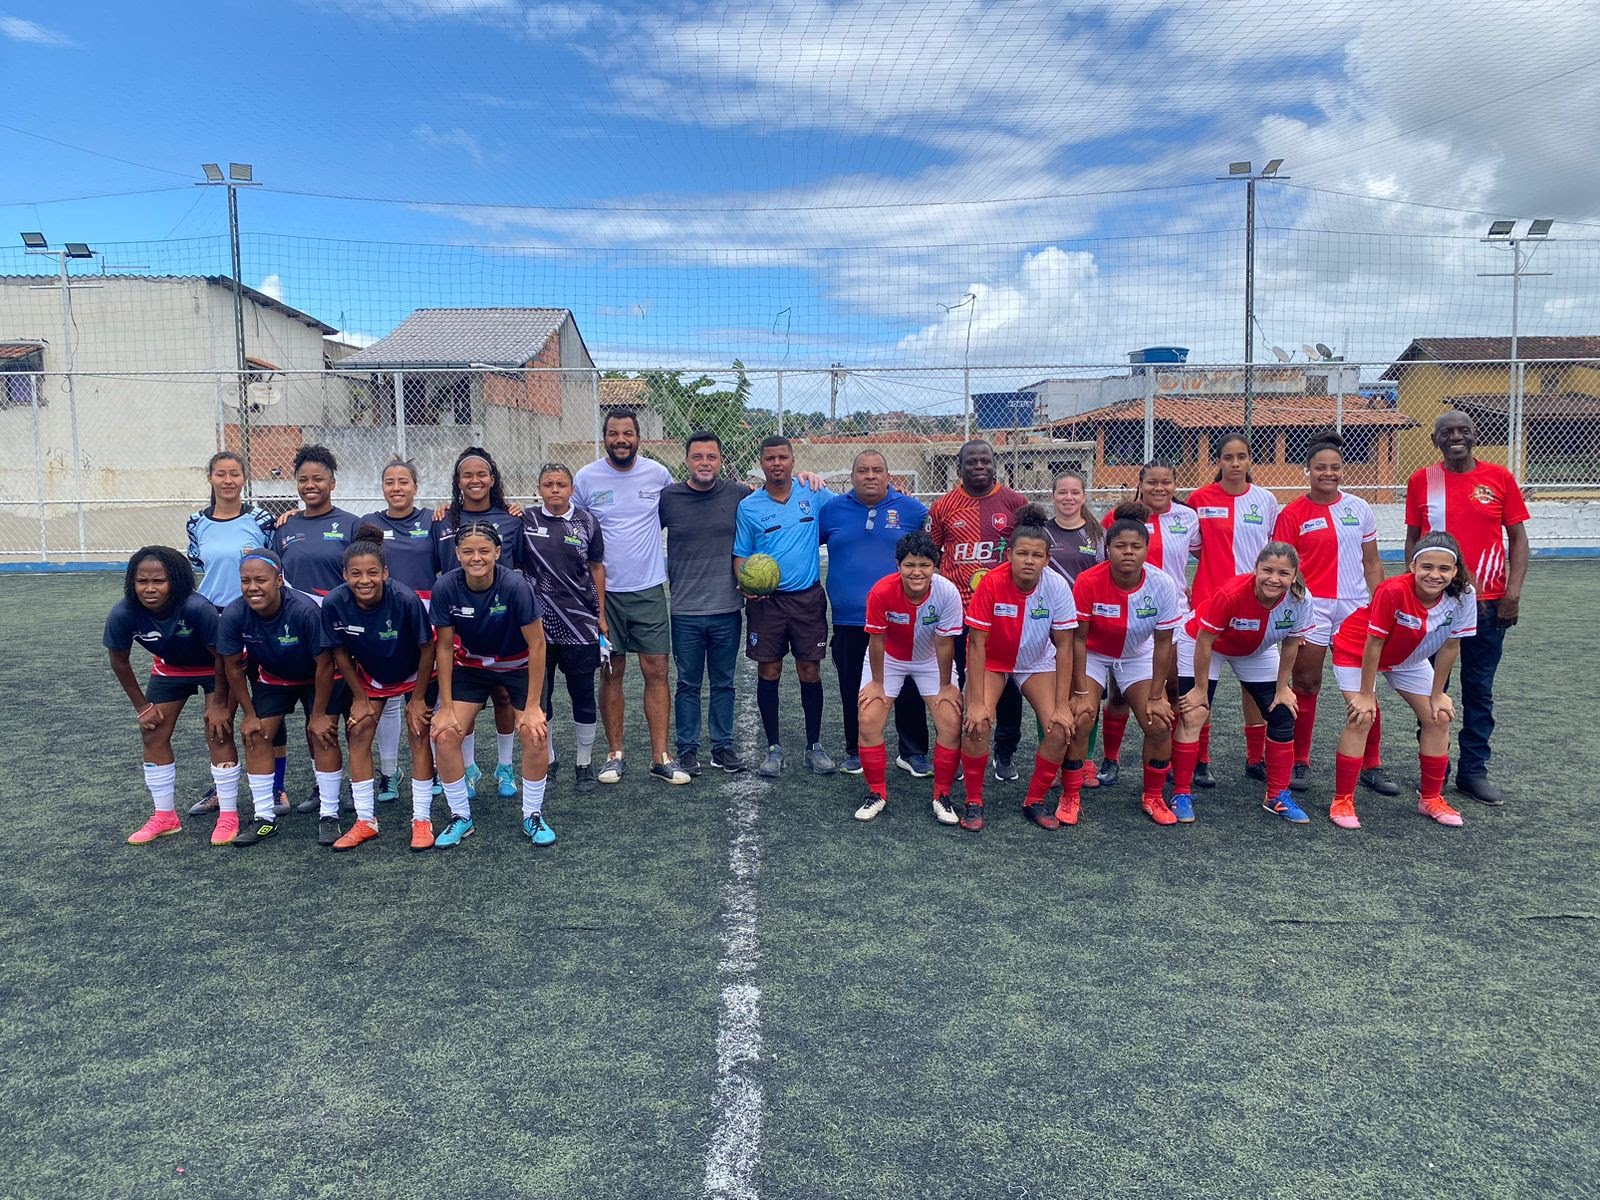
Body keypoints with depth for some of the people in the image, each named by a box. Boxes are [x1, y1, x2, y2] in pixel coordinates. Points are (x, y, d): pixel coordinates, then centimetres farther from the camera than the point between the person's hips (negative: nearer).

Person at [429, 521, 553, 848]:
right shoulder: (446, 587, -22)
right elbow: (445, 647, -11)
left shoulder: (514, 584, -29)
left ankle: (533, 815, 6)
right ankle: (461, 818, 8)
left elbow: (537, 644, -21)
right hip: (471, 665, 2)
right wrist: (446, 707, -10)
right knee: (444, 735, -12)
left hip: (519, 665, -2)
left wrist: (532, 706, -19)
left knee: (534, 734, -17)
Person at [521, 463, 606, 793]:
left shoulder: (587, 522, 2)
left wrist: (601, 615, 7)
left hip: (580, 623, 0)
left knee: (583, 695, 5)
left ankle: (584, 764, 20)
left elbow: (596, 568, 9)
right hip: (537, 623, 0)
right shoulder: (525, 520, 1)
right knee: (538, 695, 8)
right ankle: (545, 759, 27)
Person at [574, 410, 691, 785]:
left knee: (656, 671, 1)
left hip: (649, 589, 1)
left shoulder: (657, 473, 0)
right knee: (611, 672, 7)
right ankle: (615, 754, 19)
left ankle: (661, 758, 9)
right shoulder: (586, 479, -3)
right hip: (605, 591, -1)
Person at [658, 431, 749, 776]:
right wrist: (665, 573, 5)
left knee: (723, 683, 11)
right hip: (685, 610, -1)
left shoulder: (739, 494, 0)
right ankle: (687, 749, 19)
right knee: (688, 684, 8)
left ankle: (722, 747, 23)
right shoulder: (667, 497, -1)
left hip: (728, 609, 1)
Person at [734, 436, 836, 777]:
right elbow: (740, 555, 4)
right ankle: (774, 747, 16)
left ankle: (814, 746, 18)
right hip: (766, 601, 0)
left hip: (809, 597, 0)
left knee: (810, 672, 5)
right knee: (768, 673, 4)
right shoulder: (748, 506, 1)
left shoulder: (814, 495, 2)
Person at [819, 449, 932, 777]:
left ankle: (913, 752, 21)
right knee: (854, 692, 12)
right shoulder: (833, 510, 4)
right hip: (849, 623, 1)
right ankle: (856, 752, 27)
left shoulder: (911, 509, 1)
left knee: (909, 690, 6)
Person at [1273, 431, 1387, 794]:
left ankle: (1372, 766, 16)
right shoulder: (1293, 514, -2)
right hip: (1311, 608, -2)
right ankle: (1300, 763, 17)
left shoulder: (1359, 508, 7)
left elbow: (1371, 563, 11)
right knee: (1306, 685, 5)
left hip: (1356, 607, 3)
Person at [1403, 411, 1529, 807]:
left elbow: (1518, 538, 3)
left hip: (1488, 603, 0)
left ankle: (1473, 770, 18)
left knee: (1479, 689, 7)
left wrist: (1513, 592, -6)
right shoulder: (1421, 481, 3)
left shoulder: (1500, 478, 1)